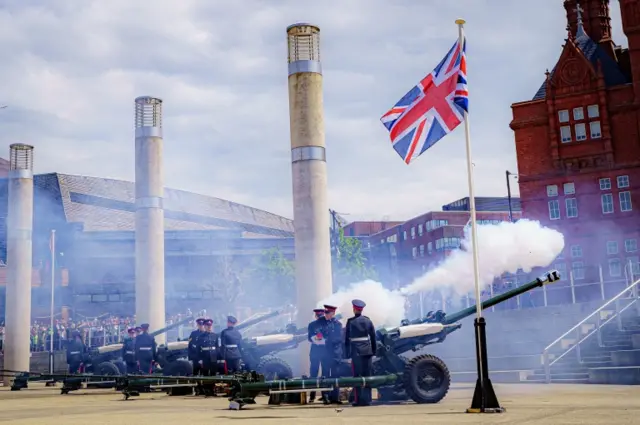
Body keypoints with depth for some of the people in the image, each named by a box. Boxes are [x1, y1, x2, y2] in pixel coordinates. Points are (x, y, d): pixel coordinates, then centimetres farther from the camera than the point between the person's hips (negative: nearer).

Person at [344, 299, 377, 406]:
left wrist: (347, 354, 2)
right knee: (367, 375, 7)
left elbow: (346, 338, -4)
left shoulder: (350, 321, -5)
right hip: (367, 350, 3)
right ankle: (367, 399, 9)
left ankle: (358, 400, 1)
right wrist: (373, 351, 13)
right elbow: (373, 337, 7)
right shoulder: (368, 320, 5)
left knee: (357, 376, 2)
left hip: (356, 351, -3)